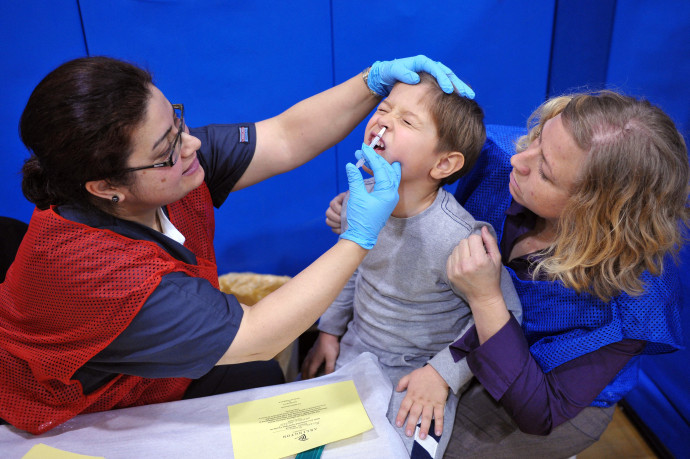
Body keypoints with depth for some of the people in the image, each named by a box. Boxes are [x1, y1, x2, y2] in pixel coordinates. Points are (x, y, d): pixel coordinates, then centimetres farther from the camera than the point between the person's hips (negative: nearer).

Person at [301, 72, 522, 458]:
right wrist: (331, 330, 10)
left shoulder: (456, 239, -31)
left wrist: (443, 372, -18)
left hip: (420, 368, -5)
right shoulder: (360, 199, -12)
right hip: (356, 350, 5)